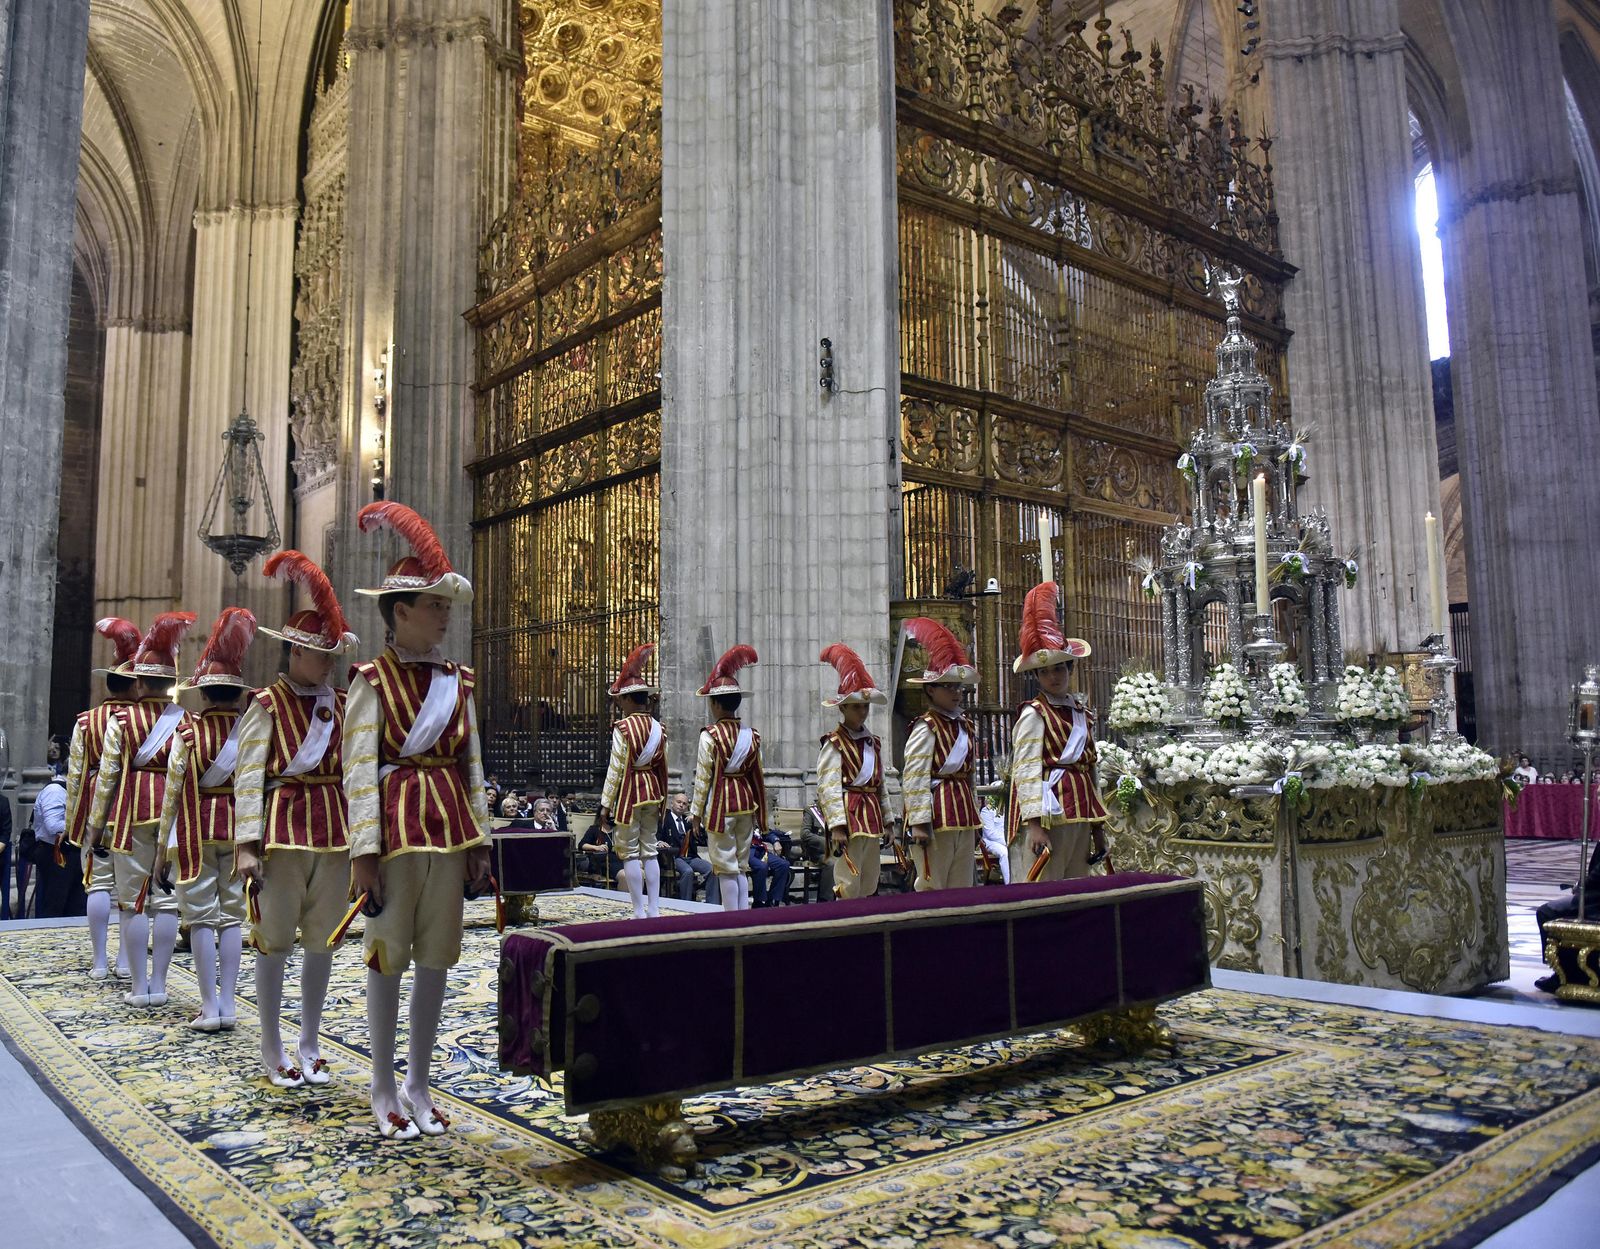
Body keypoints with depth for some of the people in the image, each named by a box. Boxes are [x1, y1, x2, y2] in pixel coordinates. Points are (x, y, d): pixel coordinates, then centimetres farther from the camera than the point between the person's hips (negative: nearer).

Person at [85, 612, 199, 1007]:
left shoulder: (122, 719, -3)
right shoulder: (188, 721, 2)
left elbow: (107, 775, -3)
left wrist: (96, 824, 5)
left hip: (133, 812, -2)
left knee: (131, 899, 5)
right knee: (167, 899, 8)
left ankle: (139, 986, 7)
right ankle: (159, 984, 11)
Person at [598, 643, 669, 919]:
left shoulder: (623, 728, -12)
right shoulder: (658, 728, 7)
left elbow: (615, 770, -12)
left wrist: (605, 805, -7)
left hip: (629, 793, -6)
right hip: (653, 792, 6)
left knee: (630, 853, 0)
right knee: (650, 850, 12)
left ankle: (639, 912, 1)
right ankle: (654, 910, 13)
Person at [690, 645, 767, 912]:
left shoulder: (710, 735, -11)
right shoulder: (750, 734, 6)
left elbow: (703, 777, -10)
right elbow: (757, 775, 9)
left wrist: (696, 811, -2)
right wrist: (758, 810, 17)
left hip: (720, 804, -6)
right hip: (746, 803, 6)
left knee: (725, 867, 1)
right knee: (741, 865, 14)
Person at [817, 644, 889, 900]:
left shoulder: (873, 743, 15)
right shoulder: (834, 744, -8)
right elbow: (828, 787, -15)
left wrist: (885, 821, 18)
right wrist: (837, 825, -21)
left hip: (871, 818, 8)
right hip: (849, 816, -8)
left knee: (869, 887, 13)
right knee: (849, 887, -7)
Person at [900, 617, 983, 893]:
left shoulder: (965, 726, 14)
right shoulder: (925, 727, -10)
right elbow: (914, 777, -15)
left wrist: (974, 817, 19)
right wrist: (918, 822, -19)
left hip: (963, 813, 8)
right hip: (937, 814, -8)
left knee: (962, 887, 12)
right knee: (932, 888, -1)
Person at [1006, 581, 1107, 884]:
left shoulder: (1083, 713, 15)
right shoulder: (1033, 715, -7)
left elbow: (1090, 768, 18)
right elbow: (1026, 771, -13)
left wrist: (1097, 825, 18)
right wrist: (1035, 825, -21)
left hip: (1079, 814, 8)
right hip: (1047, 813, -7)